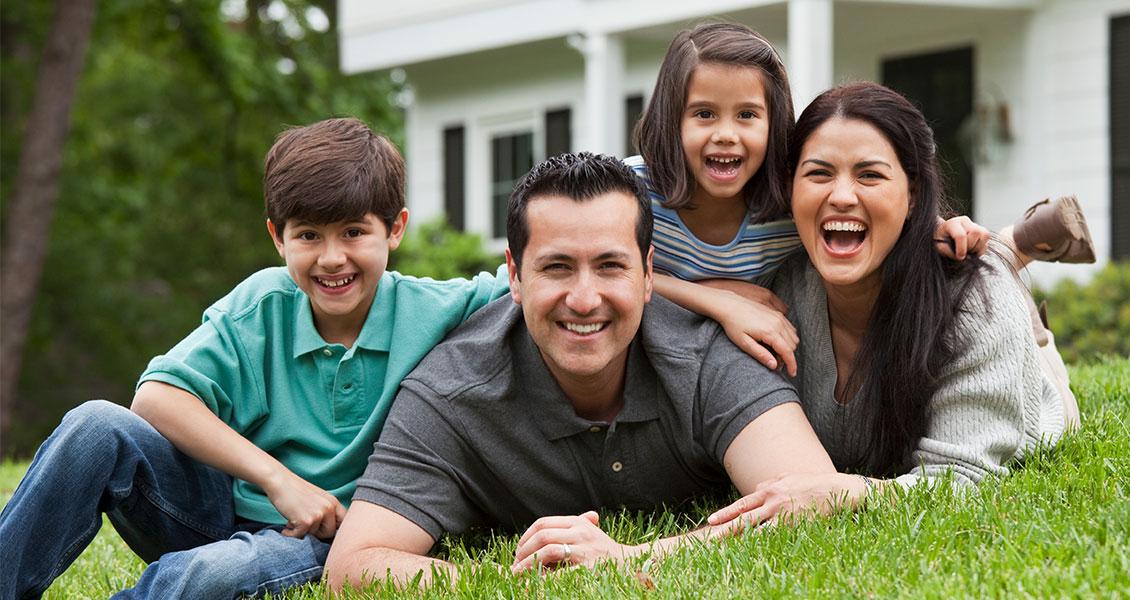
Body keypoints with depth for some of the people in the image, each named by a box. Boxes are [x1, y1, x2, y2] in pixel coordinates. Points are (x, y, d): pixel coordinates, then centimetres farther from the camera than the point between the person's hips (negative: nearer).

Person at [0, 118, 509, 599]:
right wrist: (277, 478, -19)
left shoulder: (434, 312, -6)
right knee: (98, 427, -23)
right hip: (231, 511, 3)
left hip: (327, 543, -3)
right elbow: (156, 397, -12)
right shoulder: (262, 304, -2)